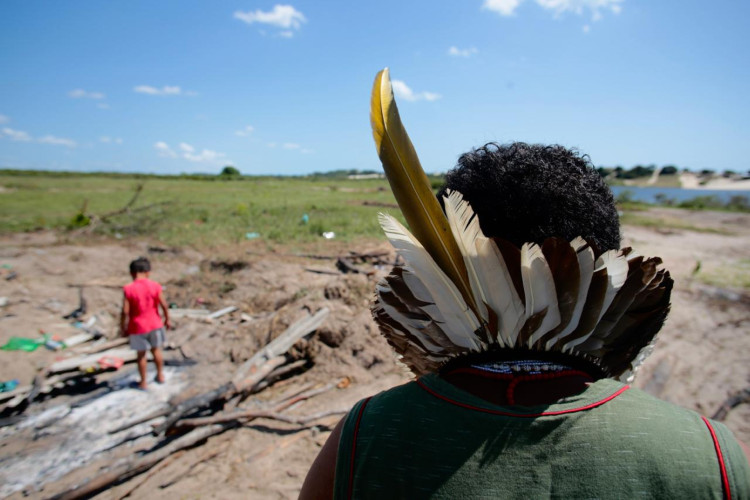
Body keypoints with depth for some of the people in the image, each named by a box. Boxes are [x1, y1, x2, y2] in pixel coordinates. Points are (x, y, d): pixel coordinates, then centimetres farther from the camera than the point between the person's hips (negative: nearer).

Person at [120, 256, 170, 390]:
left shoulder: (128, 289, -15)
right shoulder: (155, 286, -10)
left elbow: (125, 311, -15)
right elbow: (164, 305, -7)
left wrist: (123, 328, -2)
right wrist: (167, 319, 8)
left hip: (137, 327, -2)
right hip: (155, 324, 2)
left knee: (141, 354, 13)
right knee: (156, 350, 20)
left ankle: (143, 381, 26)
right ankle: (160, 375, 34)